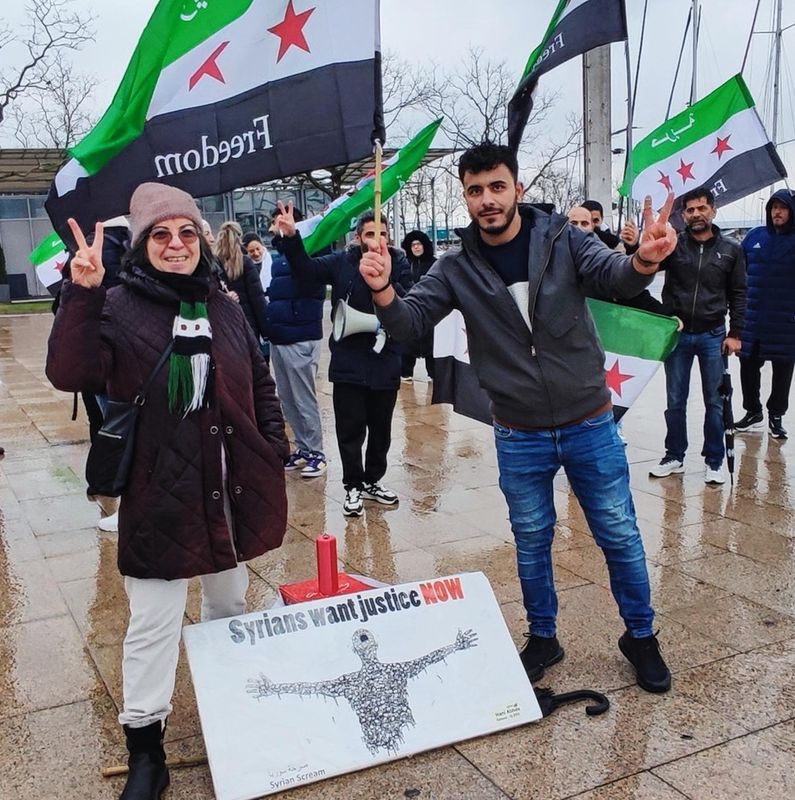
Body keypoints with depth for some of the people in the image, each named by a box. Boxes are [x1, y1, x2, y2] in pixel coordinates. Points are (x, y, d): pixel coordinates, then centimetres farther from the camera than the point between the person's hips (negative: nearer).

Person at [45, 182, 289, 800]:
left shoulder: (224, 309, 7)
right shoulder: (119, 308, -7)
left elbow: (261, 383, 15)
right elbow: (70, 374, -22)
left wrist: (274, 450, 9)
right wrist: (82, 295, -31)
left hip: (233, 487, 5)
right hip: (160, 494, -5)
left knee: (231, 600, 21)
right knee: (154, 621, 1)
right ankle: (145, 745, 18)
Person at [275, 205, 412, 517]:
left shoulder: (398, 264, -2)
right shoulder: (342, 262, -1)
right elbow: (306, 269, -7)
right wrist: (291, 237, -21)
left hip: (385, 363, 1)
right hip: (348, 362, -1)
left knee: (381, 428, 15)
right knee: (350, 429, 4)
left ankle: (373, 480, 34)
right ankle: (353, 486, 21)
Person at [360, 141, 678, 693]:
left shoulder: (561, 238, -6)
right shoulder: (457, 268, -3)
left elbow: (611, 277, -21)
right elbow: (411, 323, -10)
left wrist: (643, 262, -45)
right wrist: (384, 291, -33)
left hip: (590, 425, -1)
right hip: (519, 438, 1)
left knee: (620, 536, 11)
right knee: (532, 541, 16)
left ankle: (641, 636, 34)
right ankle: (543, 637, 37)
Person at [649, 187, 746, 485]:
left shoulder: (731, 249, 2)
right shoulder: (673, 245, 0)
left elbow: (738, 294, 4)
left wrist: (735, 334, -2)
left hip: (713, 336, 0)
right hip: (676, 334, 0)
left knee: (714, 401, 6)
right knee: (675, 401, 9)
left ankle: (714, 461, 18)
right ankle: (674, 457, 22)